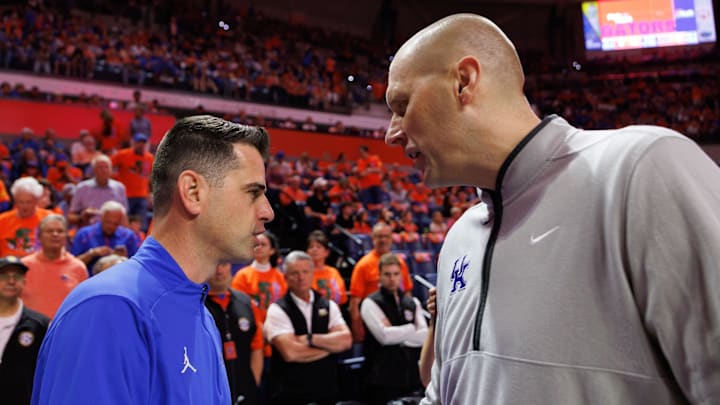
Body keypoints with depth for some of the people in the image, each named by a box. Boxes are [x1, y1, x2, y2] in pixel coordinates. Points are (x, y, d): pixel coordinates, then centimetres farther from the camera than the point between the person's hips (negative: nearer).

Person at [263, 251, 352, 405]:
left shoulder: (329, 306, 7)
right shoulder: (277, 310, -7)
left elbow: (345, 340, -7)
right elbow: (291, 353, -18)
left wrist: (310, 339, -16)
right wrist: (330, 345, -8)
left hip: (327, 392, 4)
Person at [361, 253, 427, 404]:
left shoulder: (413, 303, 14)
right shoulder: (371, 303, -1)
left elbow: (424, 336, 2)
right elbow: (384, 336, -15)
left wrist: (396, 334, -9)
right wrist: (412, 328, -3)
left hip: (411, 376, 5)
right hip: (383, 379, -4)